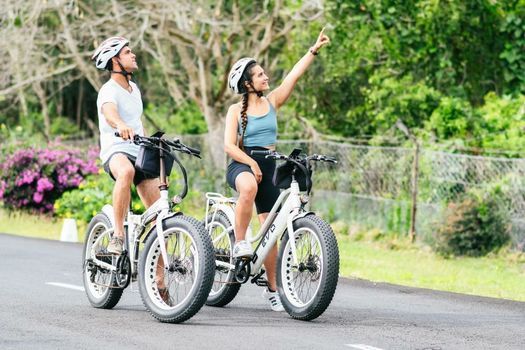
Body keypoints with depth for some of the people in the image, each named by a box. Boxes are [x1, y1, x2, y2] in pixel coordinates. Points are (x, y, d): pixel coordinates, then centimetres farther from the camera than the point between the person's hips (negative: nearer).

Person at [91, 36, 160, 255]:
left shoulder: (134, 89, 17)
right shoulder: (110, 90, -9)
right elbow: (109, 113, -32)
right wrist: (121, 126, -54)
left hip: (140, 154, 8)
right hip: (116, 152, -7)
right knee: (126, 171, -44)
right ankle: (118, 235, -38)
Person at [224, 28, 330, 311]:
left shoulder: (272, 102, 7)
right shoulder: (236, 110, -2)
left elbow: (294, 75, 2)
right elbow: (229, 145, -10)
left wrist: (315, 49, -3)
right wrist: (251, 163, -21)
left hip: (267, 167, 4)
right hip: (241, 165, -4)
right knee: (249, 187, -42)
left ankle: (272, 288, 14)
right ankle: (239, 243, -29)